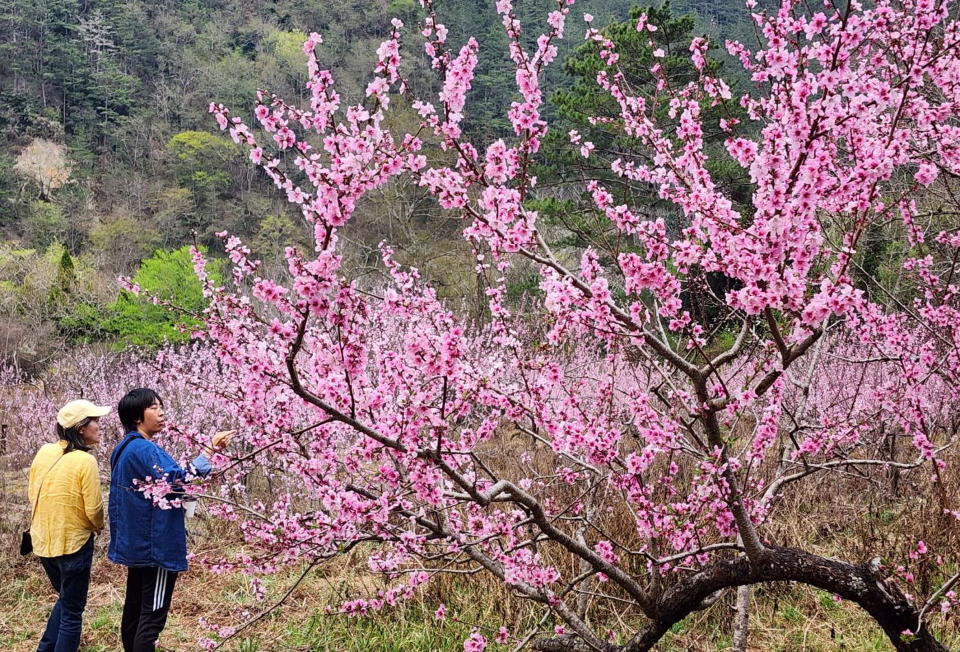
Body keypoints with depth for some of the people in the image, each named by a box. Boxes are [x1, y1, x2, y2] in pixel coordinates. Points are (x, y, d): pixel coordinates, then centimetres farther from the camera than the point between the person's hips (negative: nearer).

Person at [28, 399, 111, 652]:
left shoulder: (44, 452, -3)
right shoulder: (85, 461, -20)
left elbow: (32, 493, 7)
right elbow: (93, 509, -17)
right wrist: (99, 526, 4)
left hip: (42, 541, 6)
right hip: (73, 544, -6)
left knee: (65, 599, 27)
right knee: (72, 610, 9)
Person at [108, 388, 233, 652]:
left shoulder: (123, 449, 12)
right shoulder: (144, 449, -19)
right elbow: (175, 481, -32)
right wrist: (210, 451, -36)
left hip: (136, 543, 10)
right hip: (156, 544, -10)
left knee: (134, 608, 17)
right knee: (152, 616, -5)